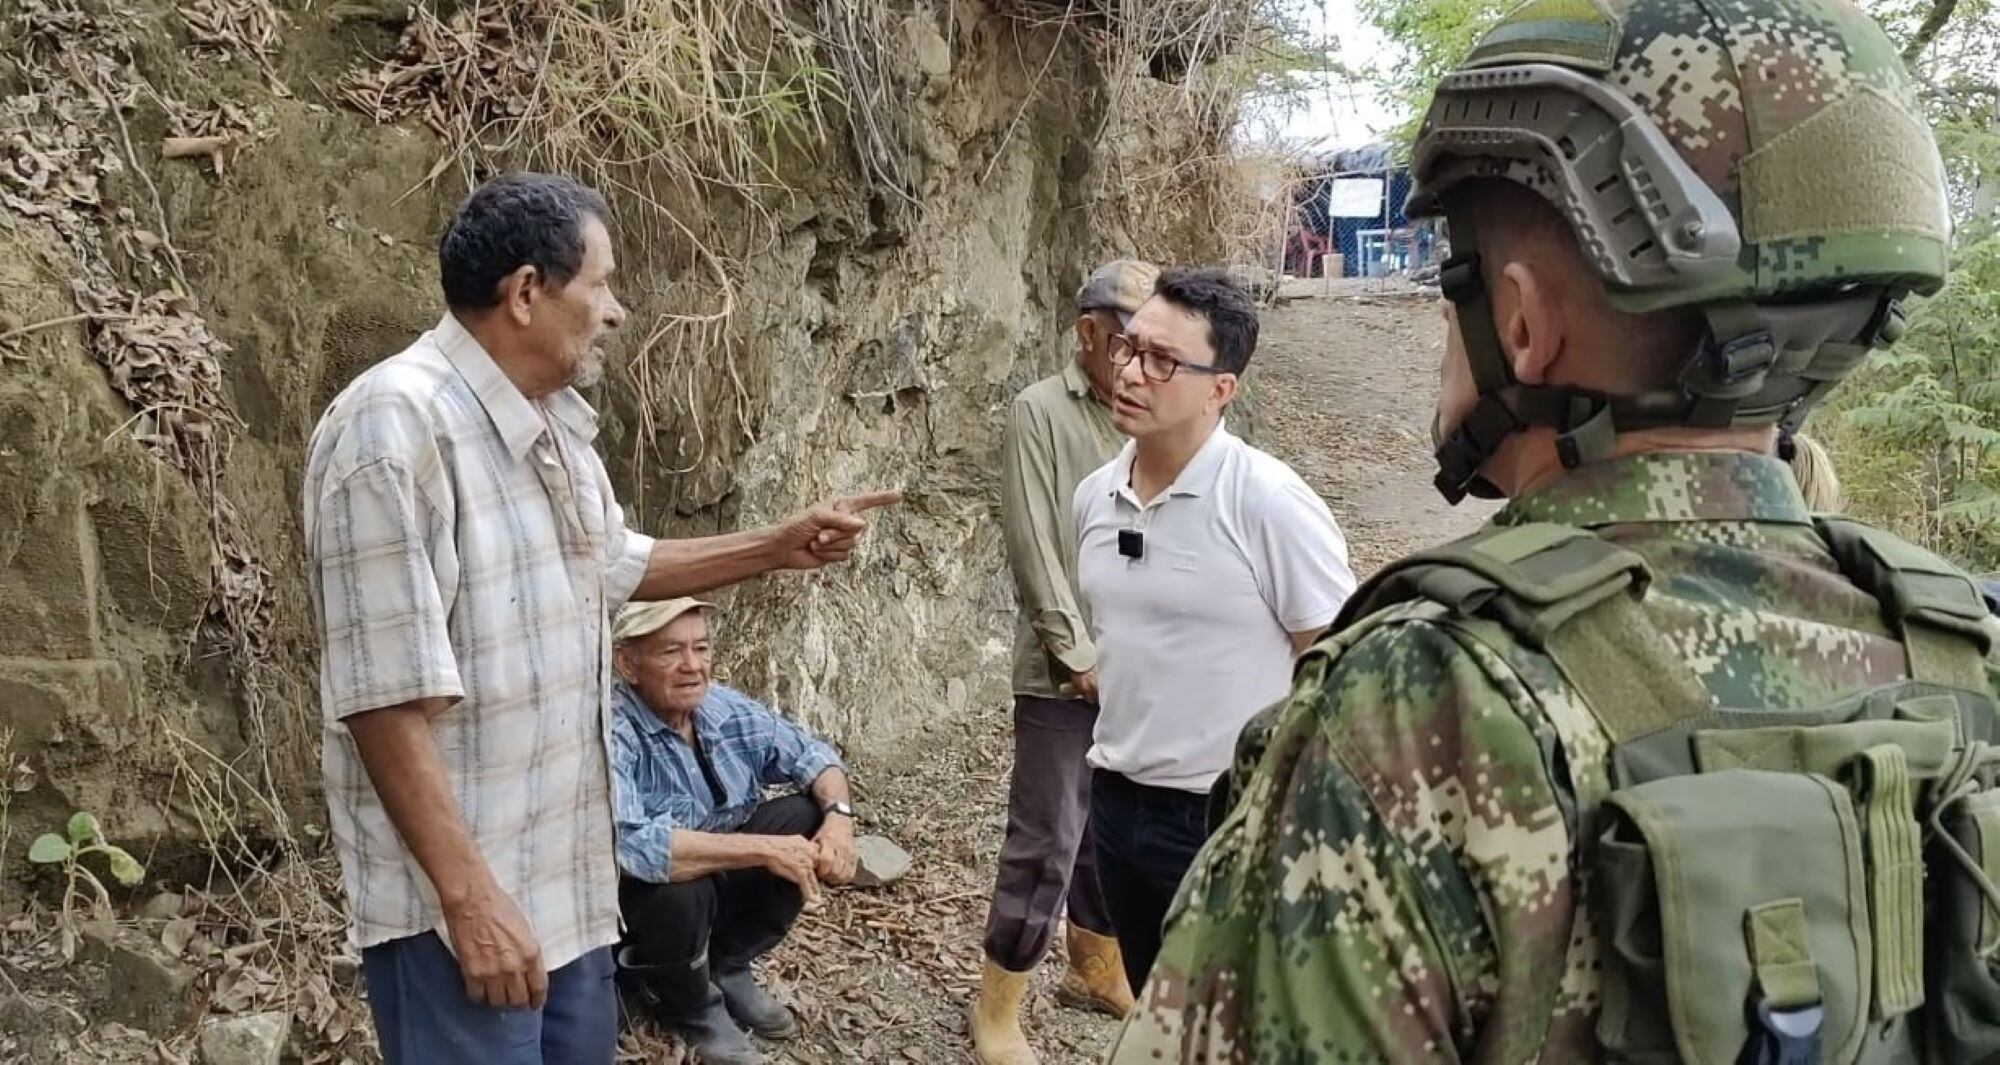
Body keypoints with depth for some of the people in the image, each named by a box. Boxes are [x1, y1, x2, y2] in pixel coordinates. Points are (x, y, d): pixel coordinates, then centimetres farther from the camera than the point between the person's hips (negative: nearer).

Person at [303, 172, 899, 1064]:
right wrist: (469, 895, -25)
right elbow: (384, 696, -25)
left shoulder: (553, 423, 6)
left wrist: (776, 549, 18)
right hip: (457, 897, -9)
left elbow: (613, 564, 25)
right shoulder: (397, 427, -23)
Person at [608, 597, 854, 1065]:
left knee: (811, 814, -8)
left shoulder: (725, 709, -7)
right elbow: (625, 843, -43)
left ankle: (728, 967, 6)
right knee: (680, 888, -36)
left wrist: (839, 816, -18)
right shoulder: (611, 734, -29)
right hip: (635, 903, -6)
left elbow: (809, 754, 5)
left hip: (718, 875, 7)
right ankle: (689, 1005, -3)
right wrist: (763, 848, -37)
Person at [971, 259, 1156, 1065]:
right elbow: (1034, 551, -10)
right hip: (1066, 674, -5)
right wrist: (1080, 657, -11)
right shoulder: (1041, 413, -7)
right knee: (1045, 843, -2)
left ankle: (1097, 967, 36)